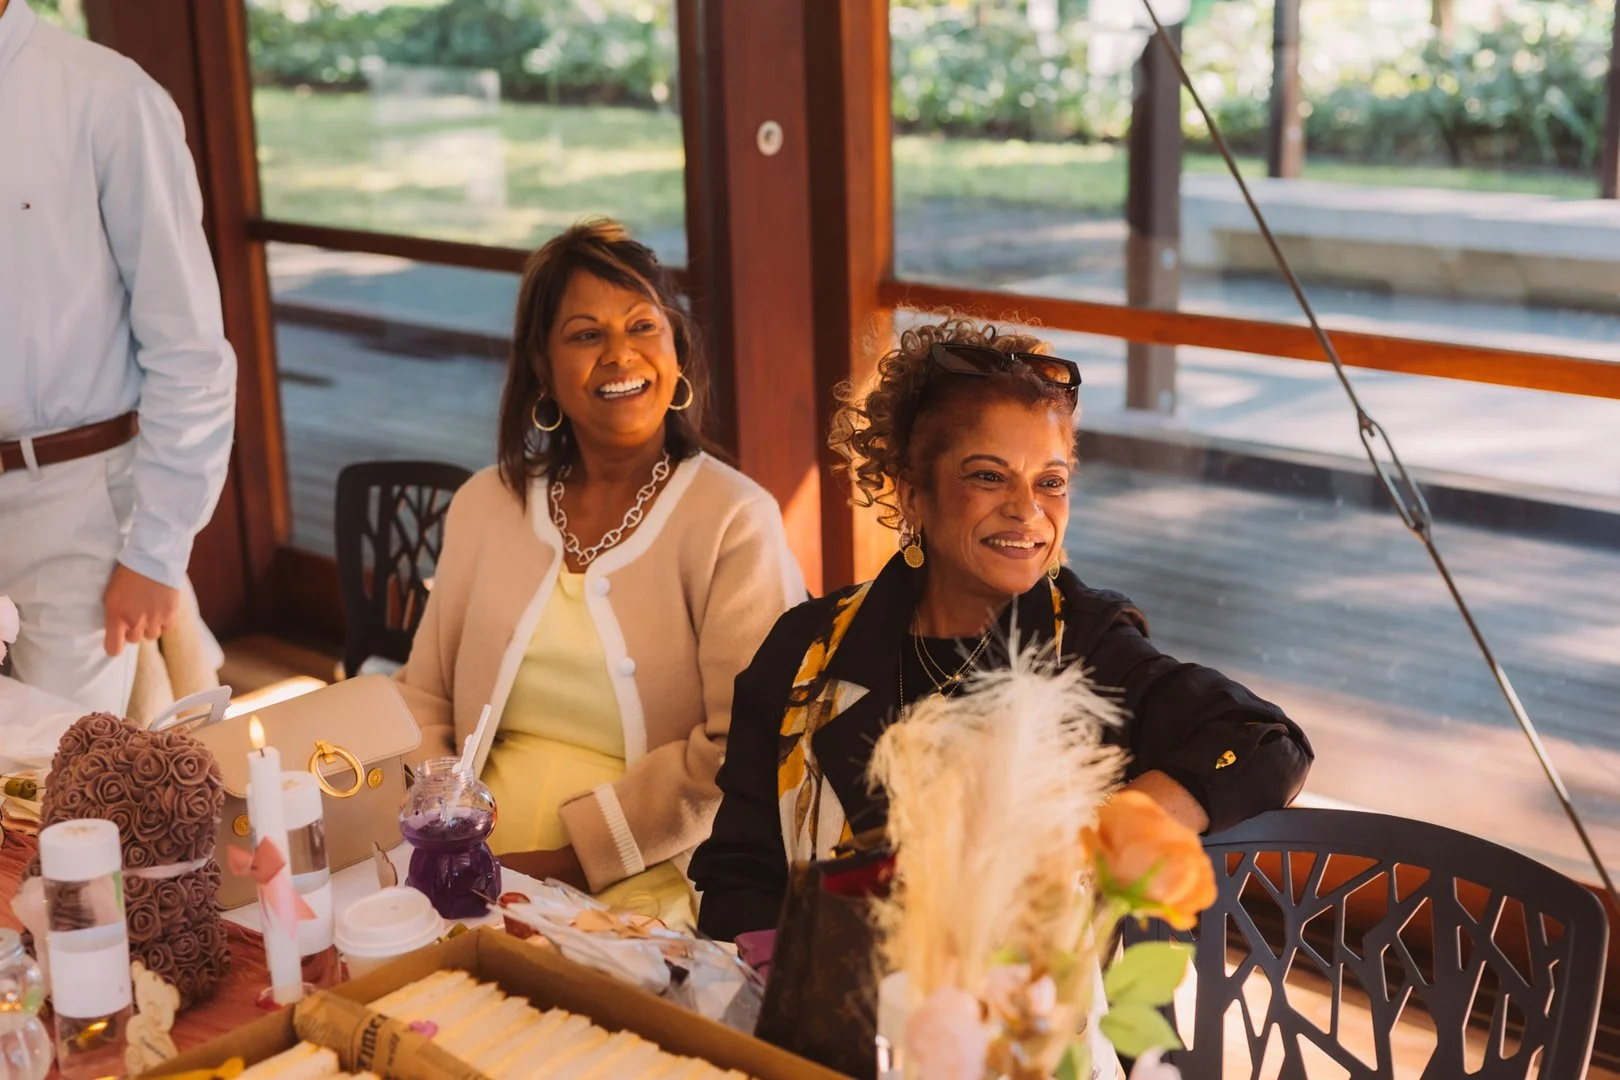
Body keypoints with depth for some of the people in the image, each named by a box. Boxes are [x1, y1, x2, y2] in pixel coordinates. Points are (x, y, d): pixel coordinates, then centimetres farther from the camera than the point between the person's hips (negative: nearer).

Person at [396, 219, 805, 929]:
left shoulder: (735, 522, -3)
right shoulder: (485, 506, 13)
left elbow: (740, 750, -10)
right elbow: (424, 698, 16)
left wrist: (583, 853, -15)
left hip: (644, 893, -4)